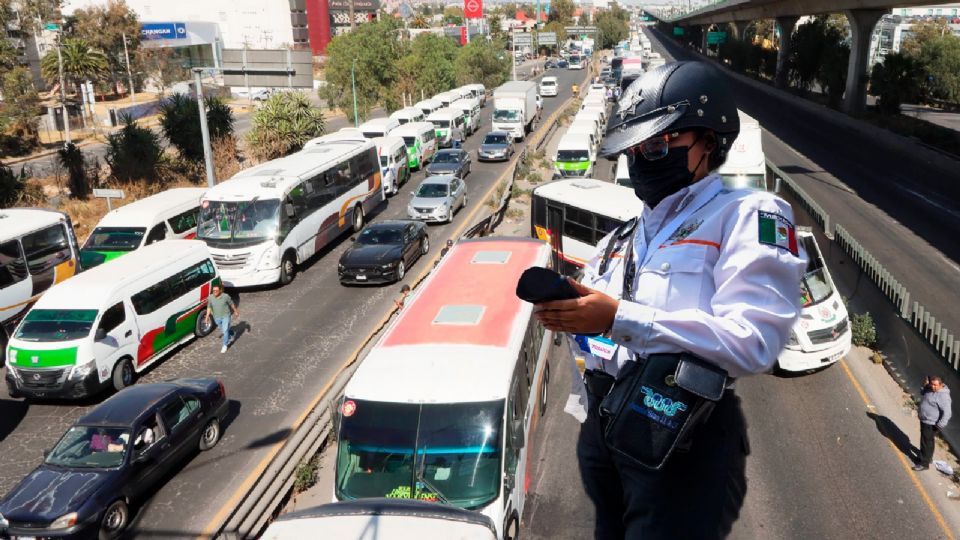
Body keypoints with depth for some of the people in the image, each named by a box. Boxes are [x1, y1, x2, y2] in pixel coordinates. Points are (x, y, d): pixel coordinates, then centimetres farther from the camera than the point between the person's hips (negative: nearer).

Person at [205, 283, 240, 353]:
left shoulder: (226, 296, -20)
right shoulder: (210, 298, -13)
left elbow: (232, 304, -4)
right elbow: (209, 307, -1)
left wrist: (236, 311, 7)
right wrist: (207, 316, -5)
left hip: (225, 316, -4)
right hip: (217, 317, 4)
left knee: (225, 330, -7)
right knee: (223, 330, 22)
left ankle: (225, 345, 8)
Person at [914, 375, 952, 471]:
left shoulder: (943, 396, -27)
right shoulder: (930, 389, 0)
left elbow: (947, 412, -28)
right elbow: (923, 393, 22)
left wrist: (940, 425, -27)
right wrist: (925, 385, 1)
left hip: (930, 423, -9)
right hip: (924, 420, 9)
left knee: (926, 441, 1)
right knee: (927, 440, 24)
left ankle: (924, 463, 13)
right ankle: (928, 457, 42)